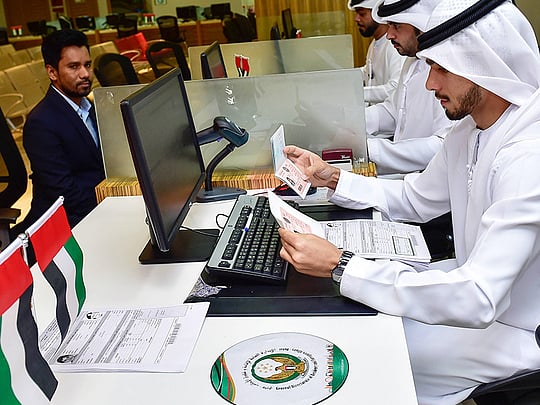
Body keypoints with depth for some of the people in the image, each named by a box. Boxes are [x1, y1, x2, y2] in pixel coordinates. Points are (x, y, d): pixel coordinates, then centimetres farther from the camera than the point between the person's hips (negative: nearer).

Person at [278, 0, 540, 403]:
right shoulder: (471, 129, -2)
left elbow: (476, 300, -38)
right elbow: (416, 199, 9)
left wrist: (339, 266, -37)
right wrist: (330, 177, -4)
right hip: (478, 285, 8)